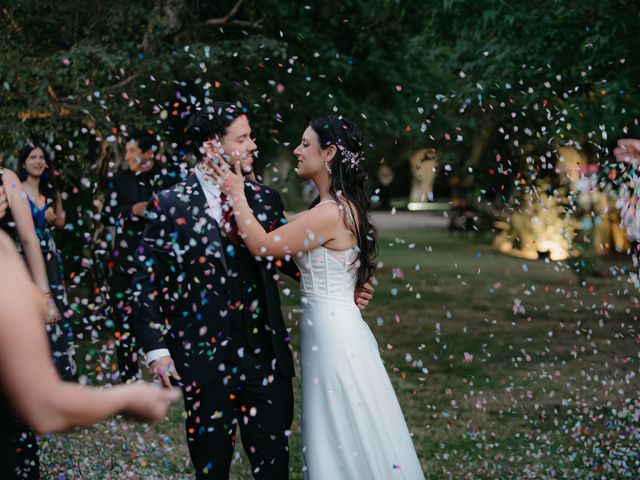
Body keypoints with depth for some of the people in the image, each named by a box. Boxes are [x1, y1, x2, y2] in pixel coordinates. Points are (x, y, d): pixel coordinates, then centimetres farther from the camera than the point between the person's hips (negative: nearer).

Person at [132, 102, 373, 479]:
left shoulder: (265, 199, 6)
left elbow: (288, 257, 16)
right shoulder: (170, 205, -3)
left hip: (265, 353, 3)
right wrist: (156, 348, -8)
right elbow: (147, 281, -2)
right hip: (205, 359, -2)